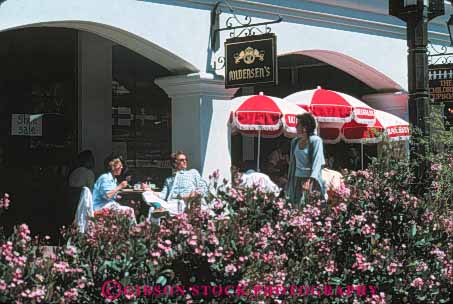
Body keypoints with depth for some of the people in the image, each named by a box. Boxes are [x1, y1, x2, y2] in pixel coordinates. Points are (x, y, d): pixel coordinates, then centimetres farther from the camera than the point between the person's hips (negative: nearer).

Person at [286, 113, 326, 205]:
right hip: (297, 180, 6)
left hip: (310, 180, -6)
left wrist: (310, 180, -24)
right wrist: (289, 183, 17)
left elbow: (317, 162, -13)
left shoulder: (315, 140, -7)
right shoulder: (295, 142, 12)